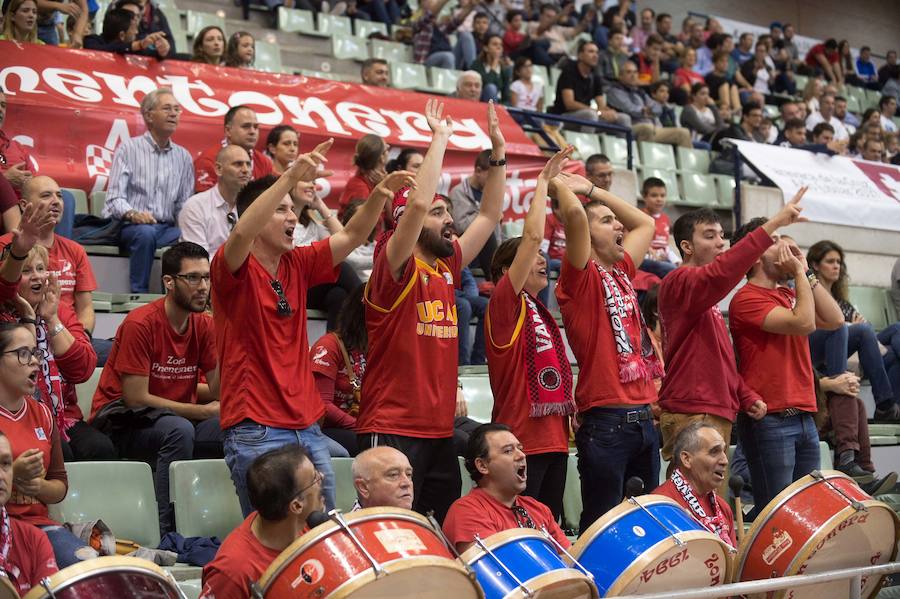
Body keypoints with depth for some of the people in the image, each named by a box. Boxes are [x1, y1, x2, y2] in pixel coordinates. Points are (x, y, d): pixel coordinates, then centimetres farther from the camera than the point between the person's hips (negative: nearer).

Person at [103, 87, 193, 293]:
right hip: (129, 227, -3)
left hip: (166, 228, 3)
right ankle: (139, 295, -28)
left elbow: (184, 204, 11)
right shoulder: (128, 148, 3)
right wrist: (132, 214, -26)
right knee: (146, 232, -37)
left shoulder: (183, 157, 15)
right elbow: (114, 198, -5)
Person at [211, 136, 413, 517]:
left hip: (307, 426, 7)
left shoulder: (298, 265, 11)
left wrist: (379, 196, -10)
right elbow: (241, 232, -28)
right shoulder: (234, 269, -7)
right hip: (256, 431, -6)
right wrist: (290, 177, -36)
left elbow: (352, 236, 9)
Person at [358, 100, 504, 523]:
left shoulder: (447, 266, 12)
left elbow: (489, 216, 20)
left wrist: (498, 150, 15)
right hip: (393, 431, -8)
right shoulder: (395, 268, -8)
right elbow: (417, 203, -23)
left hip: (440, 430, 8)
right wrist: (440, 139, -14)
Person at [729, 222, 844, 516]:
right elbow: (804, 323, -19)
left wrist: (806, 274, 5)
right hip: (769, 421, -8)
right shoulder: (747, 299, -9)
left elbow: (834, 319, 6)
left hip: (803, 416, 8)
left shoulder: (789, 295, 17)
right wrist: (800, 273, -7)